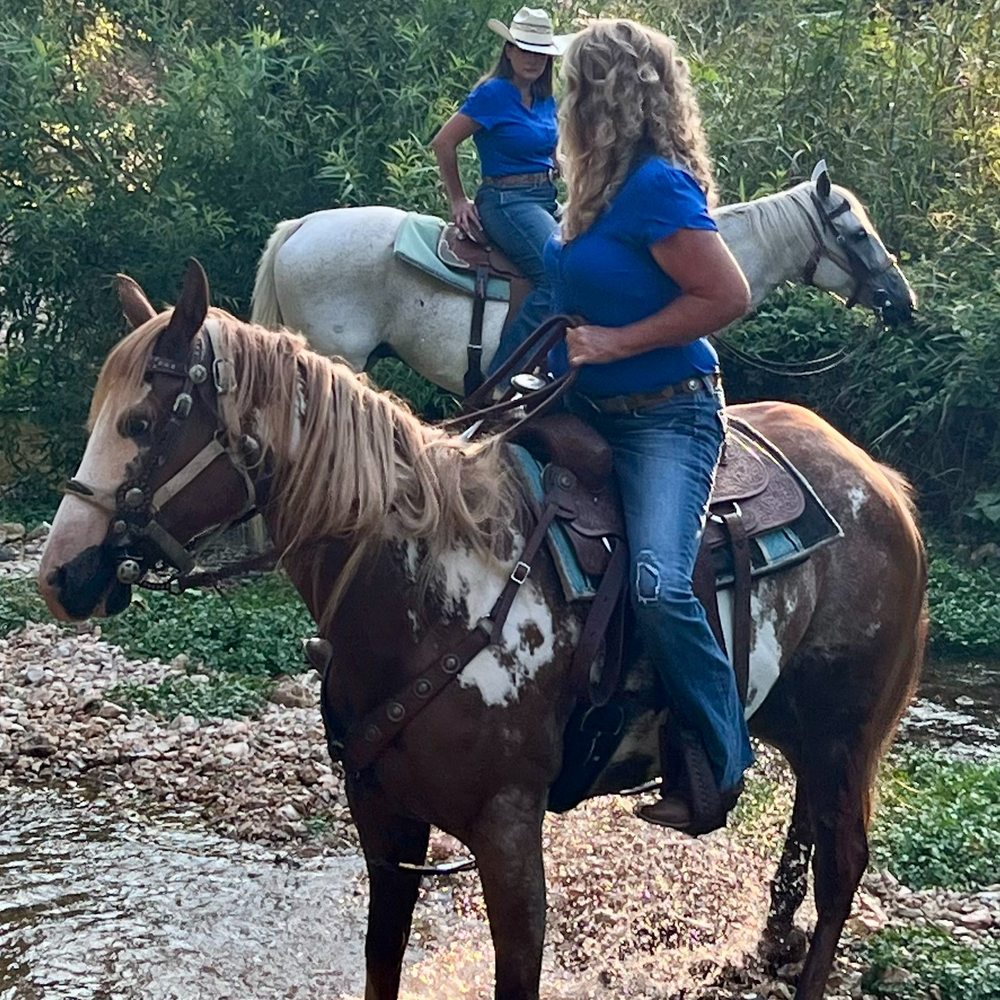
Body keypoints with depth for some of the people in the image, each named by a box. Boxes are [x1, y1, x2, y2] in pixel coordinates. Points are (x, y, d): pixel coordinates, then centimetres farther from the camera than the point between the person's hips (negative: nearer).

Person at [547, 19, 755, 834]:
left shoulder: (657, 187, -18)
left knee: (657, 582, -27)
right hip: (594, 414, 11)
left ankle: (720, 766, -11)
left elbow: (728, 296, -22)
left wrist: (615, 343, -20)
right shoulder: (604, 189, 10)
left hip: (667, 416, -10)